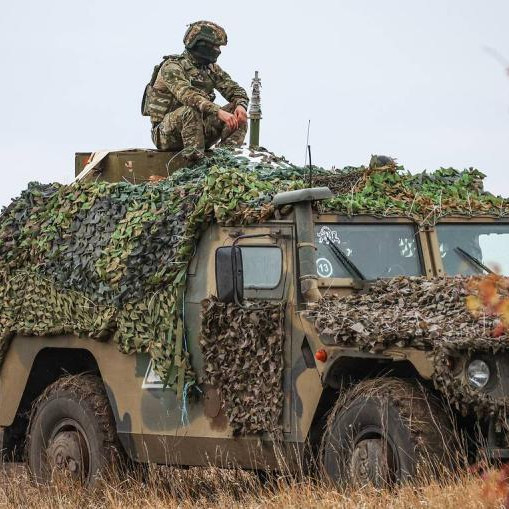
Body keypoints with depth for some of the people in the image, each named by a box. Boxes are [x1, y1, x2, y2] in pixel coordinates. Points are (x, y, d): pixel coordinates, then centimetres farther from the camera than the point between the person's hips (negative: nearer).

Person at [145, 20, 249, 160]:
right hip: (168, 135, -7)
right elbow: (187, 95, -32)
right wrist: (218, 112, -43)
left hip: (200, 128, 7)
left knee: (237, 112, -8)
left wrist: (241, 105, -19)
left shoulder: (211, 69, 10)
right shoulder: (172, 67, -15)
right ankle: (195, 162, -37)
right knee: (192, 110, -37)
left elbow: (235, 90, 7)